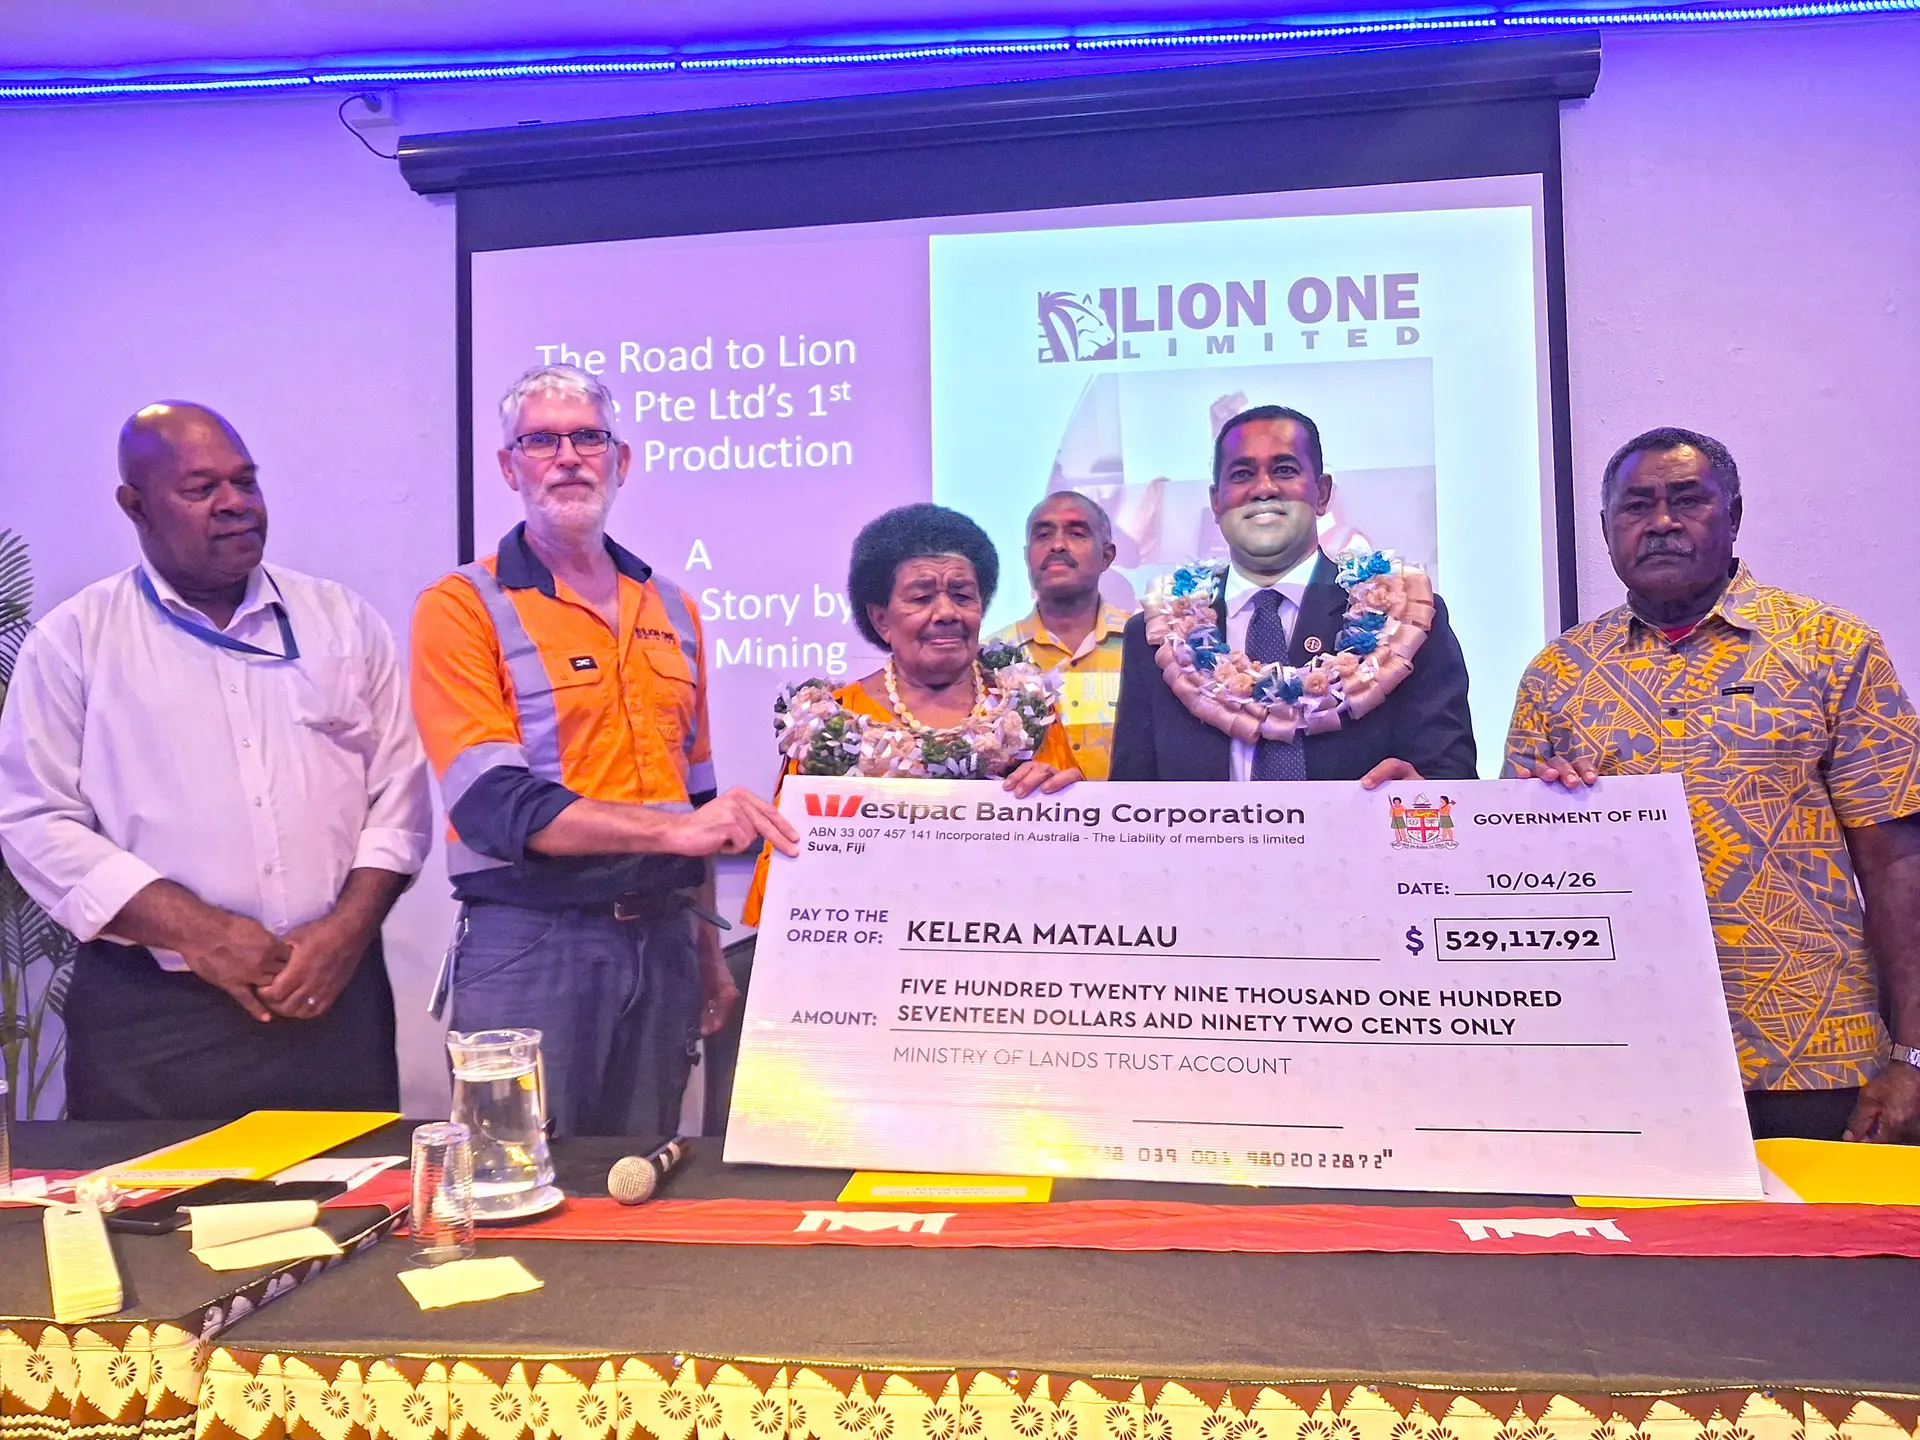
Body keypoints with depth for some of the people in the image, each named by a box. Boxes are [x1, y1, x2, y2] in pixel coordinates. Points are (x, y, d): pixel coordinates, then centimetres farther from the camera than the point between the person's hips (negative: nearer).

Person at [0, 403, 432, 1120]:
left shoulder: (344, 621, 8)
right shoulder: (73, 641, 3)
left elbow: (399, 790, 6)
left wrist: (348, 930, -8)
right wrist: (195, 932, -13)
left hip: (335, 1000, 2)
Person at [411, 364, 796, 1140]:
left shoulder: (670, 609, 11)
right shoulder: (463, 607, -5)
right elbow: (496, 803, -16)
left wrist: (708, 951, 16)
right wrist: (673, 827, -25)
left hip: (661, 942, 5)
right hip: (529, 948, -4)